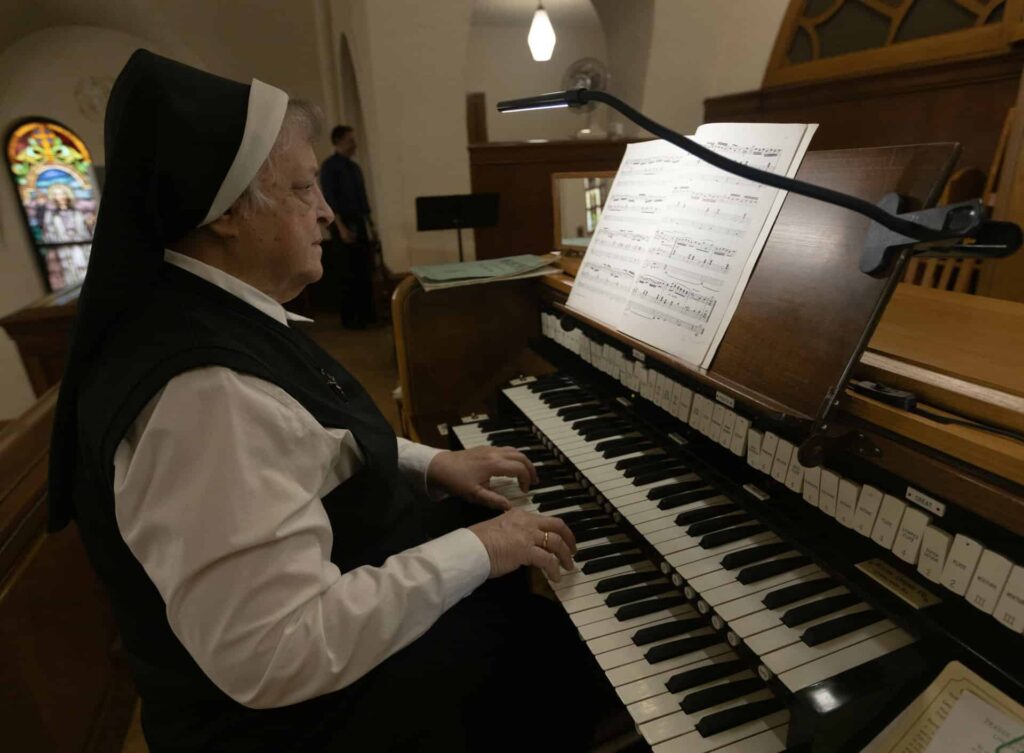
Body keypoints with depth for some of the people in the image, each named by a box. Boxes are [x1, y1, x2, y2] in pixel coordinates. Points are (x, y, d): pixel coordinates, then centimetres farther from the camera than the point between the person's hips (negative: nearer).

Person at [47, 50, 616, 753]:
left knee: (546, 605, 21)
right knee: (580, 657, 6)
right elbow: (277, 657, -34)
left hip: (362, 594, 9)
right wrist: (476, 550, -26)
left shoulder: (212, 315, -1)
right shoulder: (201, 393, -34)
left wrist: (431, 464, 1)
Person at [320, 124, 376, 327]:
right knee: (350, 273, -4)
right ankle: (348, 317, 6)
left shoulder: (355, 167, 17)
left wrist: (368, 222, 11)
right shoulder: (329, 166, -5)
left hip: (361, 224, 7)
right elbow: (329, 199, -12)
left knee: (366, 271, 7)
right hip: (344, 225, -7)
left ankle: (366, 312, 16)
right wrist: (341, 228, -19)